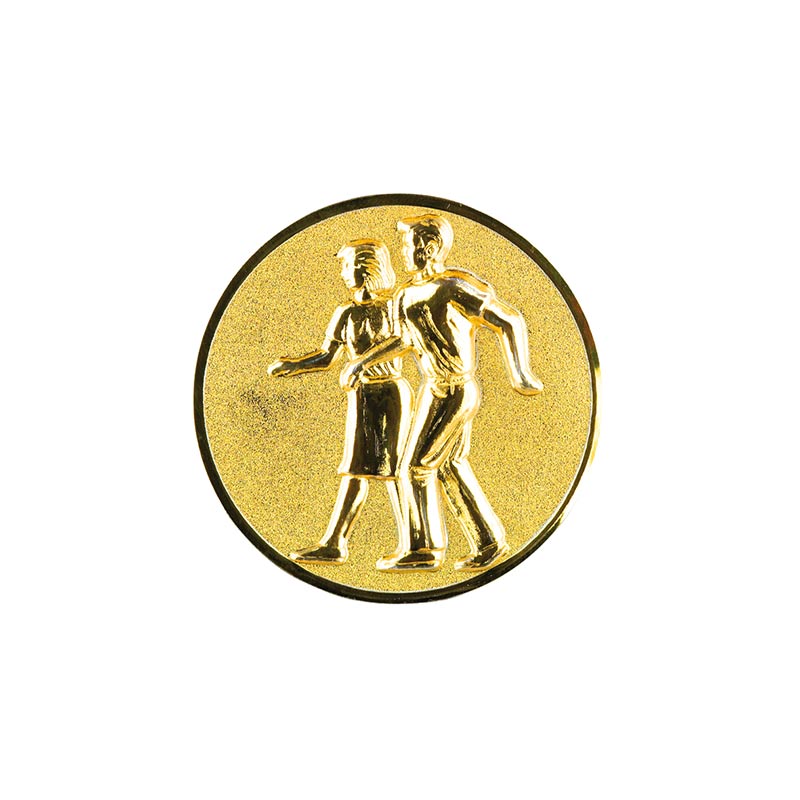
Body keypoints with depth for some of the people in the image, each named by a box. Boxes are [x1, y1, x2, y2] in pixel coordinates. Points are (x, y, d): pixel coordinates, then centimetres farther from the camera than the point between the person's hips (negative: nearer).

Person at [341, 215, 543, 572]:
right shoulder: (406, 295, 8)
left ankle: (421, 549, 8)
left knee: (416, 467, -5)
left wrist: (520, 373, -25)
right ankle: (490, 542, 26)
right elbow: (406, 339, 26)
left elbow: (510, 321, -16)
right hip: (435, 389, 9)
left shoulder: (457, 287, -18)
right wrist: (362, 362, 21)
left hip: (453, 392, -9)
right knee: (451, 467, 16)